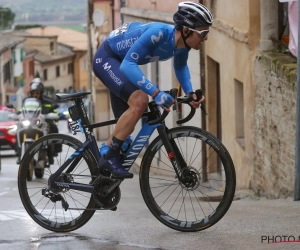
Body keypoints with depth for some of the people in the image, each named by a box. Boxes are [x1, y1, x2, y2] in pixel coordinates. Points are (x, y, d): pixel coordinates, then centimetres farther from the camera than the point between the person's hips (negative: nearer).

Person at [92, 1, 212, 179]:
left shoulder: (182, 44, -12)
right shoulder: (158, 33, -36)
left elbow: (180, 67, 11)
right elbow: (128, 65, -40)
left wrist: (190, 93, -5)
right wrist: (156, 93, -47)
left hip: (121, 62, 9)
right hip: (106, 58, -9)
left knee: (126, 125, 10)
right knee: (140, 101, -27)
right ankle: (110, 157, -16)